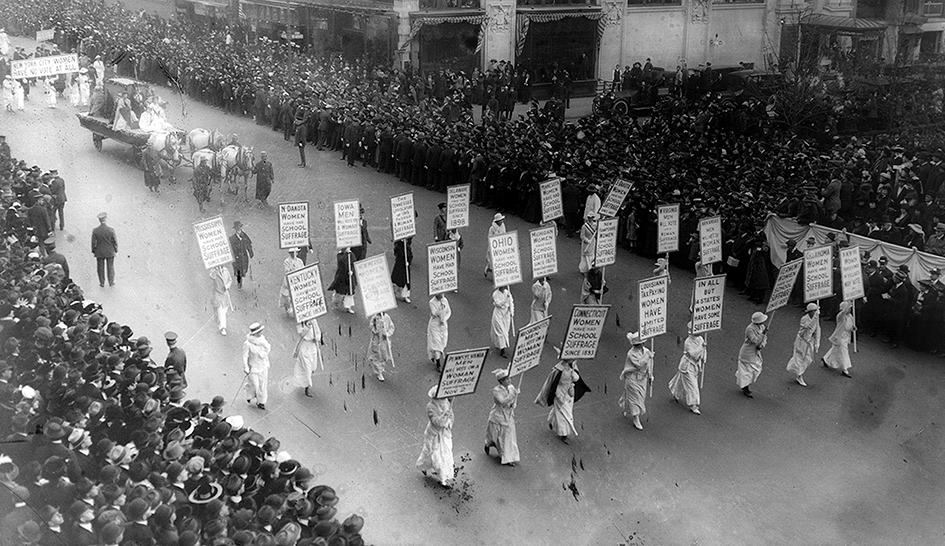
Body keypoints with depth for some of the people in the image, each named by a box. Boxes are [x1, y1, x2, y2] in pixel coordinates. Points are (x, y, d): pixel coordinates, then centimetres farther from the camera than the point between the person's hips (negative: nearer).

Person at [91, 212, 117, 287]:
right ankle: (111, 282, 24)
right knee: (110, 267, 14)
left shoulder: (95, 231, -15)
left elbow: (93, 243, -7)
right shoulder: (111, 230, -18)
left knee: (101, 268, 16)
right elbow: (115, 241, -10)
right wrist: (116, 250, 4)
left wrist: (93, 252, 7)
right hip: (110, 252, -1)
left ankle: (102, 283, 25)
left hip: (99, 253, 1)